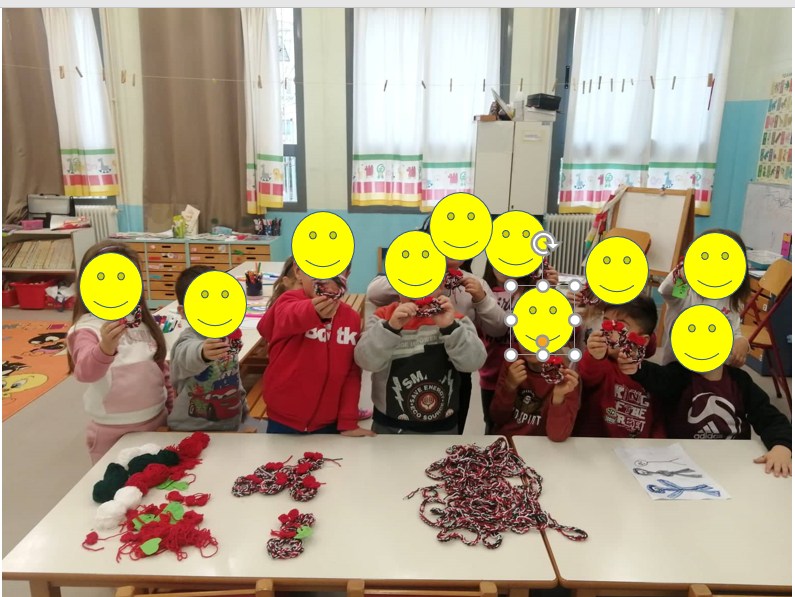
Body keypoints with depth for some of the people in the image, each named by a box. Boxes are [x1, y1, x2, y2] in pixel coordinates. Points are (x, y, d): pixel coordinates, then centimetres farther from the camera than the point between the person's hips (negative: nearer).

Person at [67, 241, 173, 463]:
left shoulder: (143, 322, 3)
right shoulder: (87, 329, -15)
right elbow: (85, 372, -33)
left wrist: (173, 405, 14)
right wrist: (105, 348, -52)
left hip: (157, 421, 5)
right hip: (113, 431, -5)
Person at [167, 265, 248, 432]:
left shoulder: (227, 336, -1)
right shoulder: (188, 341, -23)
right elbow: (188, 358, -48)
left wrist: (242, 406, 24)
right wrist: (203, 354, -70)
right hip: (192, 431, -6)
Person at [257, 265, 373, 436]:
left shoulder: (352, 318, -1)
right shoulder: (288, 302, -12)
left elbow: (353, 373, 1)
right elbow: (289, 318, -37)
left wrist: (349, 422, -4)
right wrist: (313, 311, -58)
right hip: (283, 422, -2)